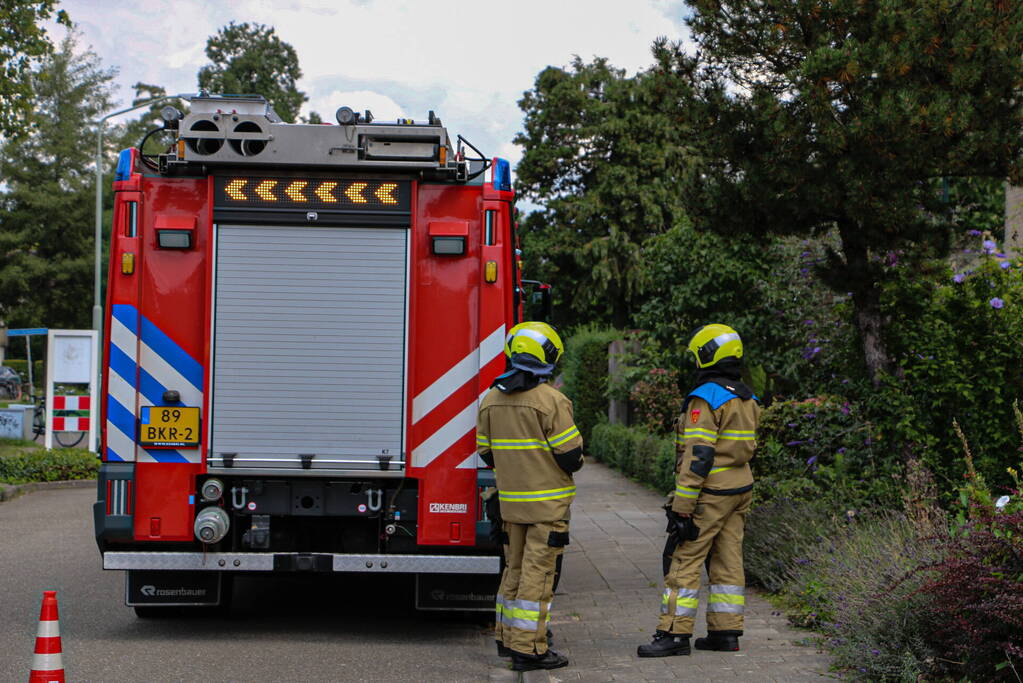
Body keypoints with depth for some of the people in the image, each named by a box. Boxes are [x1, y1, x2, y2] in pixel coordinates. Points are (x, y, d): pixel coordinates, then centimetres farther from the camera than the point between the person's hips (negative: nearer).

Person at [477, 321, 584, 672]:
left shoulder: (491, 399, 4)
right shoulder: (551, 400, -16)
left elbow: (486, 452, 10)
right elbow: (571, 456, -15)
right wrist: (574, 460, 7)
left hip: (510, 499, 6)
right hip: (548, 501, -6)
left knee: (514, 568, 17)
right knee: (537, 574, -3)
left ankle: (507, 637, 26)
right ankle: (528, 649, -1)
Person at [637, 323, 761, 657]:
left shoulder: (705, 399, -16)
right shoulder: (747, 399, 12)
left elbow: (698, 457, -21)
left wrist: (682, 506, -19)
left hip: (710, 492, -9)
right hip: (740, 490, 9)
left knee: (684, 560, -5)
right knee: (728, 561, 10)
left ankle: (675, 633, -6)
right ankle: (726, 631, 13)